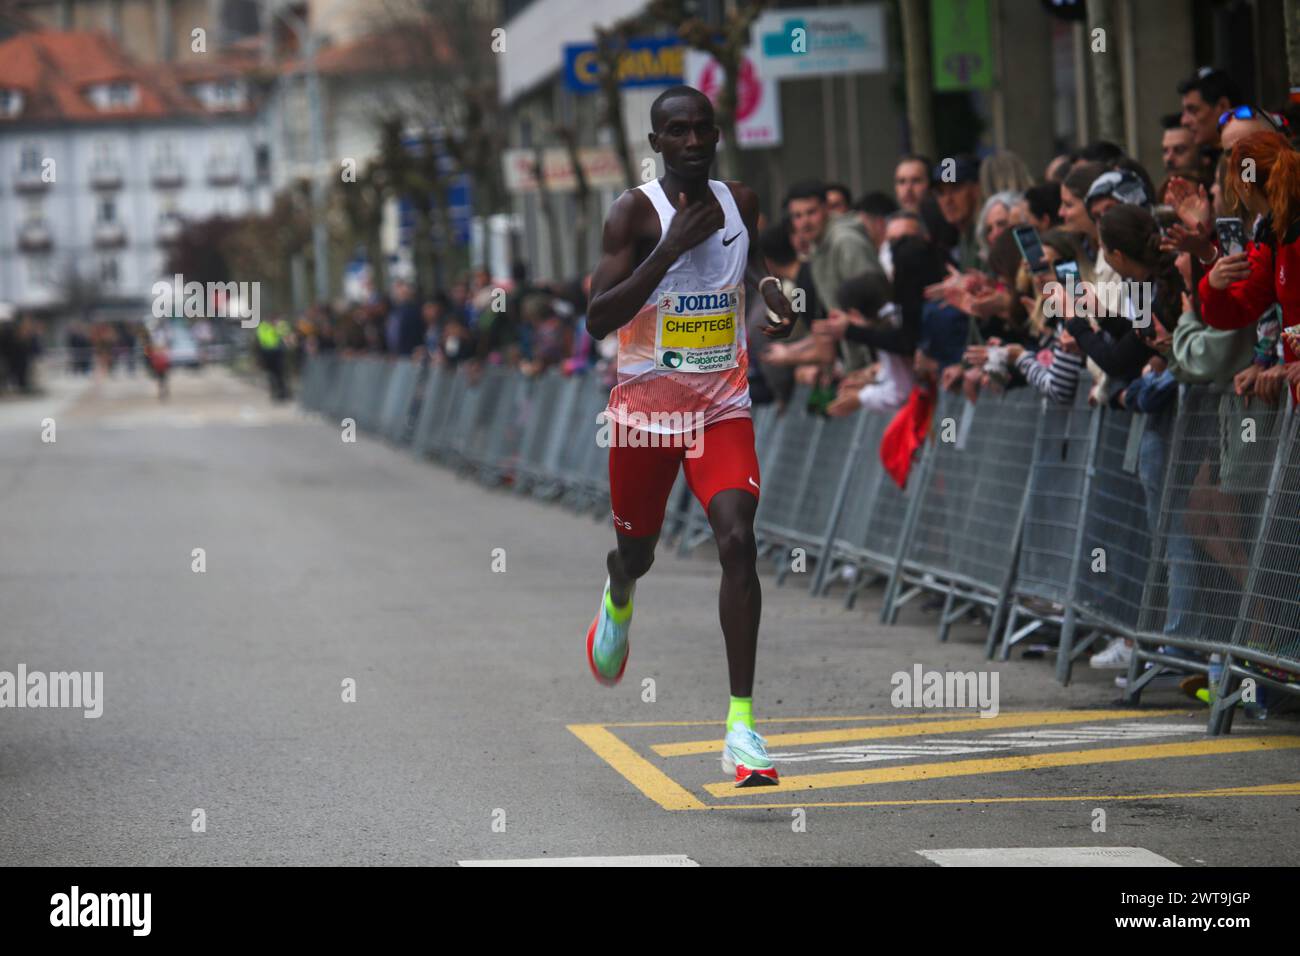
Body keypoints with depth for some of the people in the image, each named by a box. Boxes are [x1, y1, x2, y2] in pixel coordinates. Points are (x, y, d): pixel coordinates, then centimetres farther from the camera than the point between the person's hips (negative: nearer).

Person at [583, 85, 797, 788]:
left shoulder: (740, 202, 2)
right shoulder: (635, 212, -13)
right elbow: (597, 321, -22)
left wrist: (773, 289, 1)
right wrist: (672, 247, -28)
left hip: (722, 405, 2)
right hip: (645, 405, -2)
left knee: (738, 539, -19)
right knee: (636, 551, 16)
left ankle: (742, 722, -20)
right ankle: (618, 599, 57)